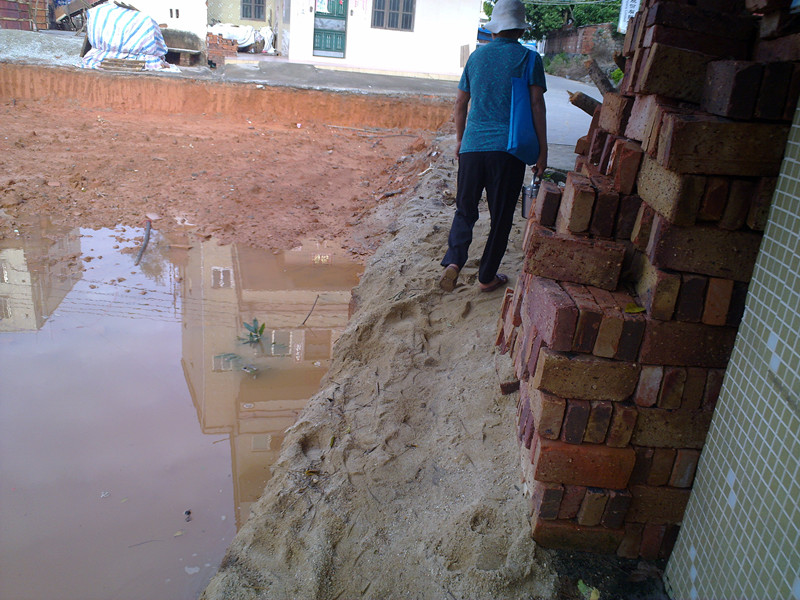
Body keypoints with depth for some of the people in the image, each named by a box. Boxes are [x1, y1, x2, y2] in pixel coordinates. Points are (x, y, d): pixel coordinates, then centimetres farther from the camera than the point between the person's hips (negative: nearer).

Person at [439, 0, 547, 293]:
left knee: (465, 209, 13)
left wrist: (460, 139, 26)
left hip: (473, 146, 3)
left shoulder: (477, 56, 11)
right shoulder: (529, 58, 1)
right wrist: (542, 150, -2)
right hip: (508, 148, -2)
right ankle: (487, 277, 17)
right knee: (500, 217, 9)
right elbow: (536, 104, -5)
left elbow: (461, 102, 15)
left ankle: (453, 261, -9)